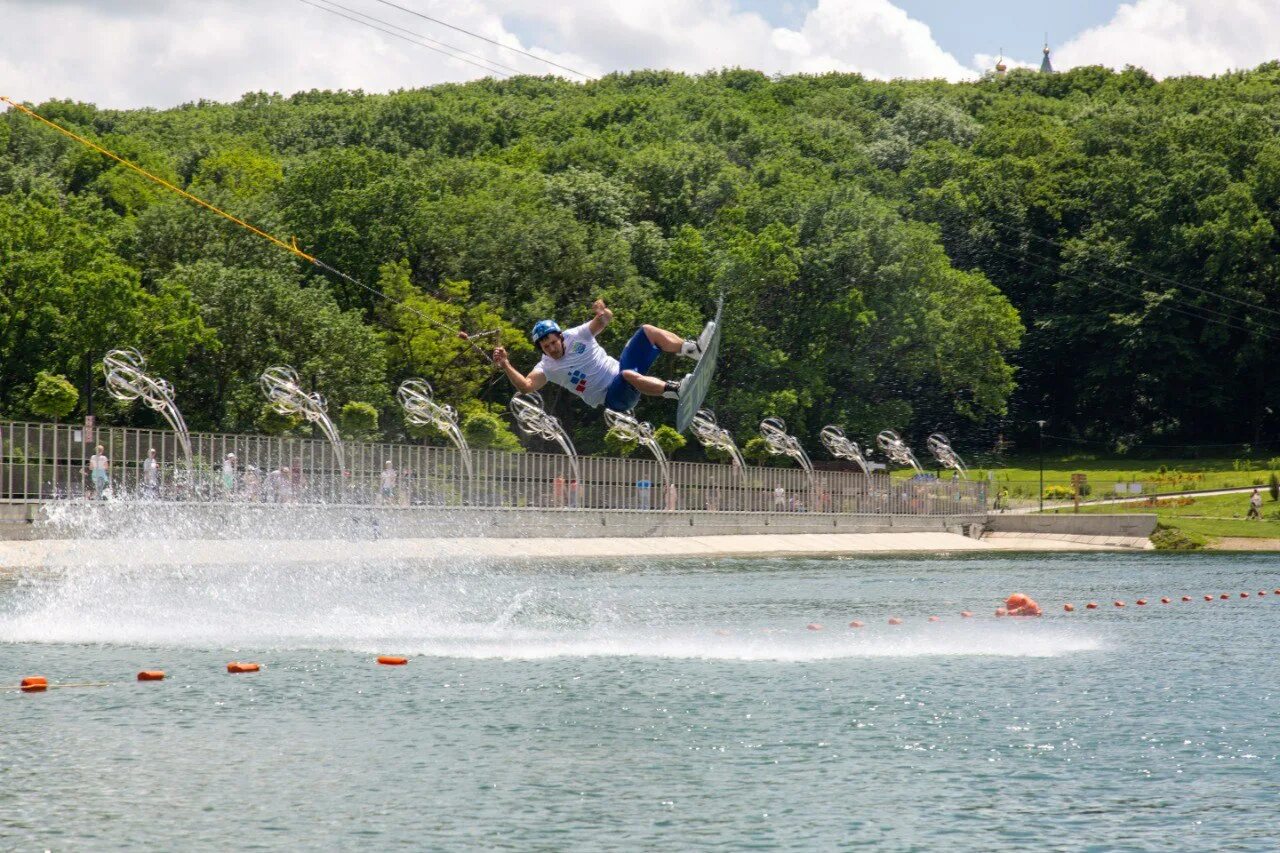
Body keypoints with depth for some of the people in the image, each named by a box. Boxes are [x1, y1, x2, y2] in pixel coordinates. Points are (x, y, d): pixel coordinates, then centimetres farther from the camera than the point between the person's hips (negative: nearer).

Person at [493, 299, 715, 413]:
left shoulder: (576, 335, 2)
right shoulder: (547, 367, -5)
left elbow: (604, 320, -4)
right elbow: (525, 386, -22)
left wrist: (603, 313, -30)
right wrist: (506, 366, -34)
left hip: (621, 368, 5)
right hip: (613, 397, -5)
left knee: (647, 331, -9)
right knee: (630, 375, -42)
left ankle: (694, 349, -17)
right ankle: (676, 389, -48)